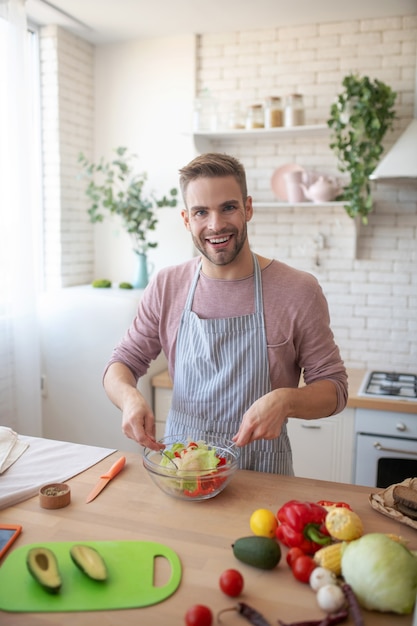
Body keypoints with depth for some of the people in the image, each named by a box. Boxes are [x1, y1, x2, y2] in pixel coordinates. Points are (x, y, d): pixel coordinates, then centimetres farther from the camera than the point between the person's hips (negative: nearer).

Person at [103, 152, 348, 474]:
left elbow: (334, 387, -4)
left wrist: (285, 400, -24)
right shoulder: (166, 287, -2)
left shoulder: (299, 291, -10)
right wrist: (130, 397, -18)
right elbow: (122, 364, 4)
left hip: (262, 475, -1)